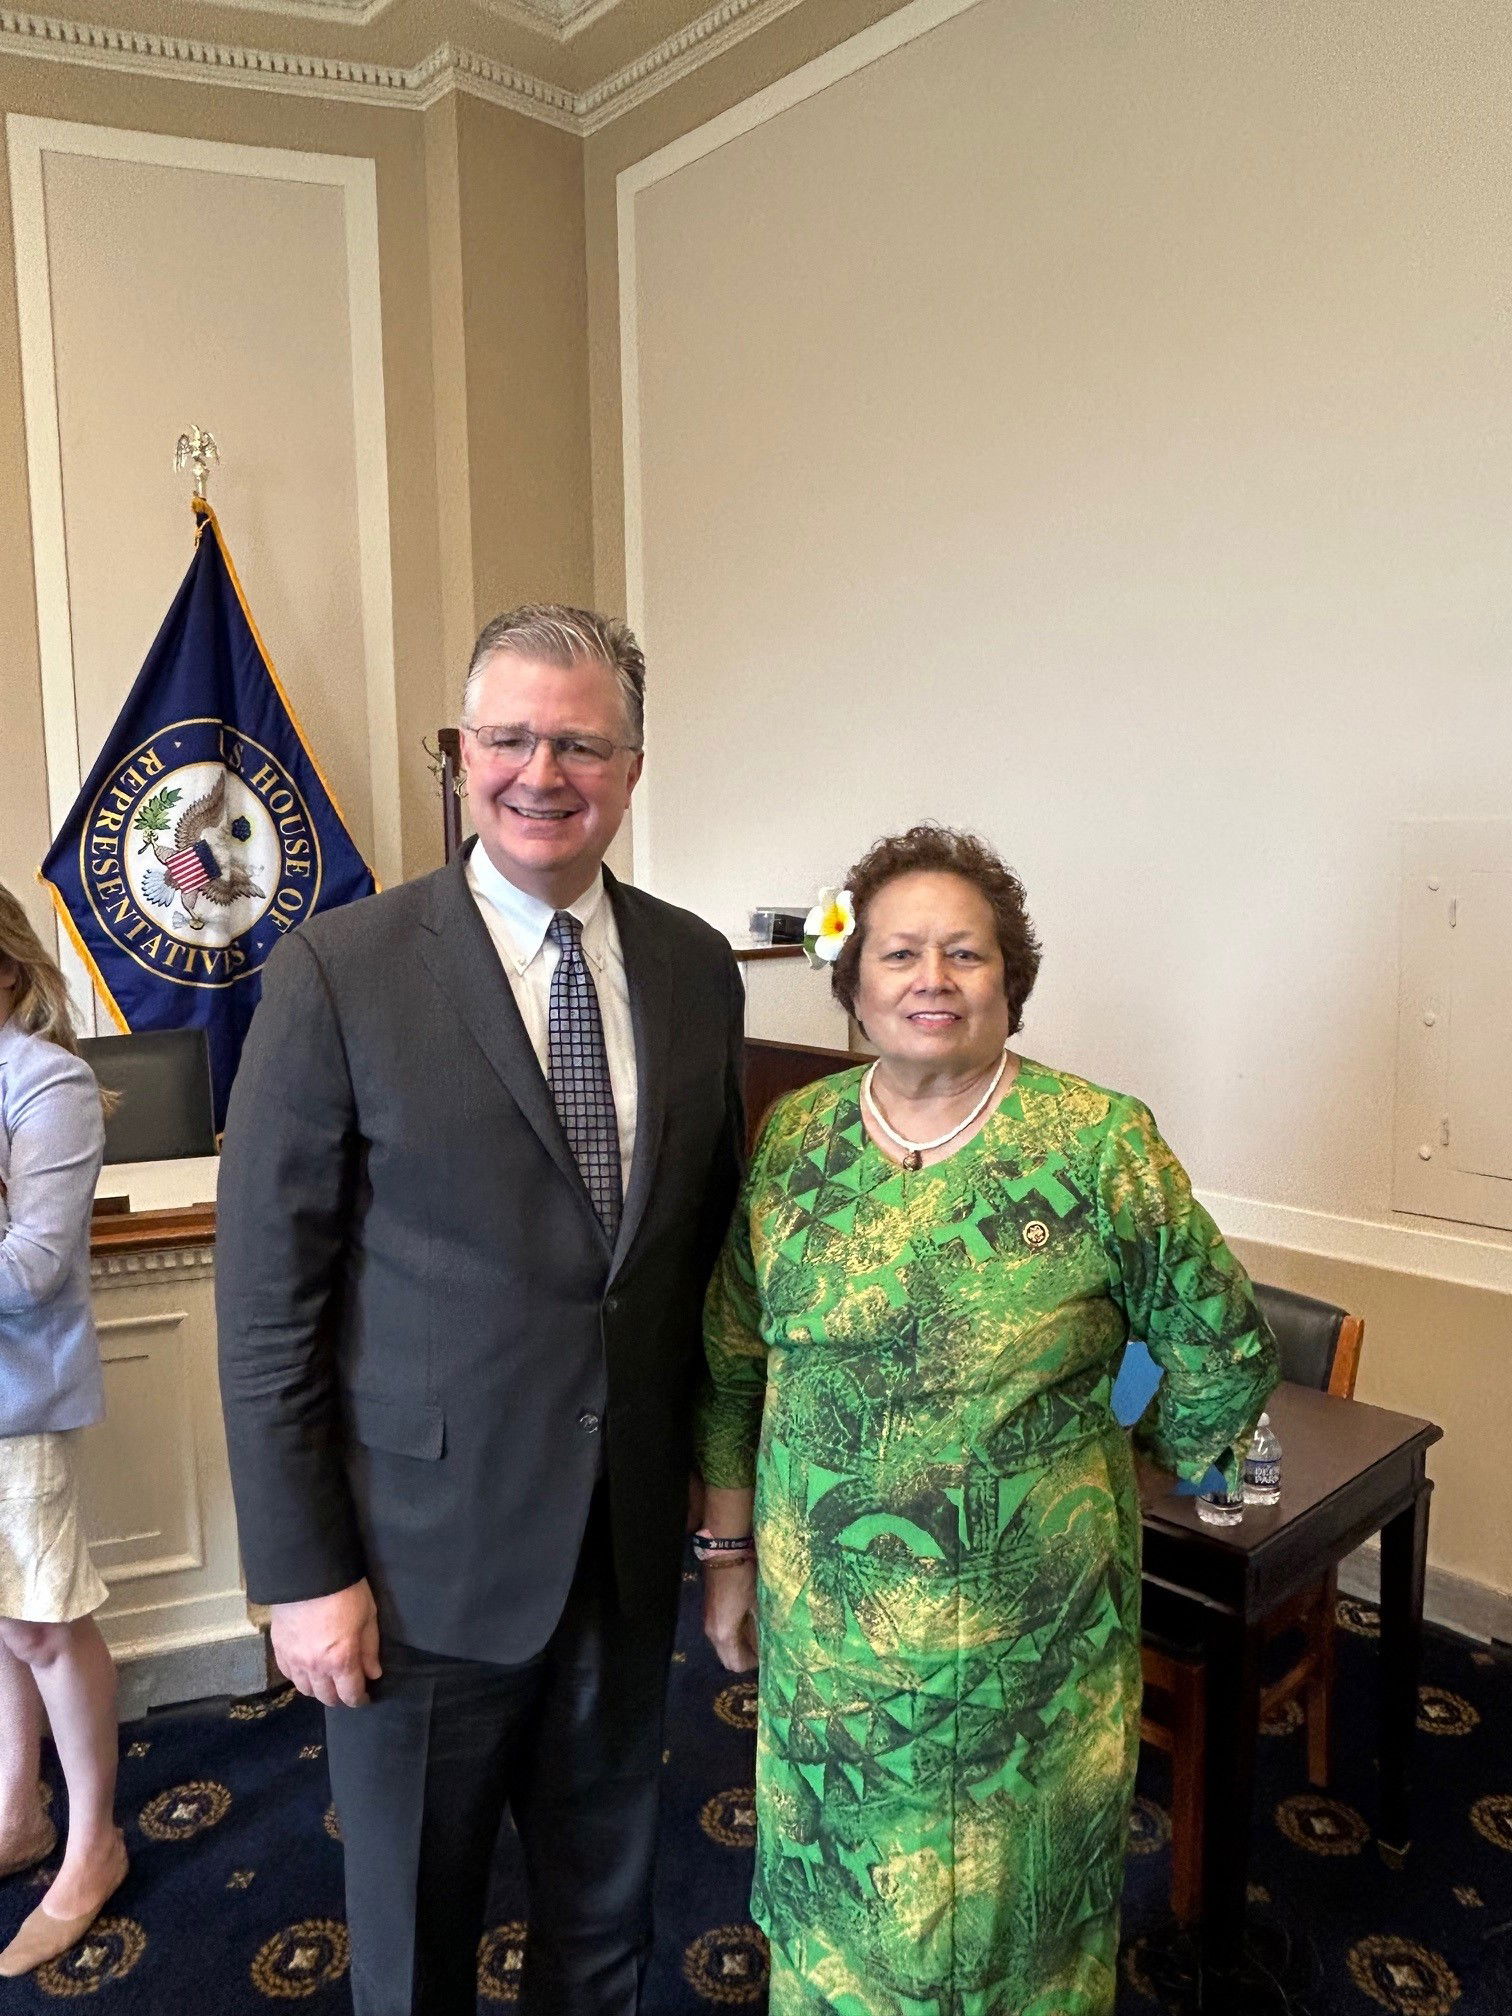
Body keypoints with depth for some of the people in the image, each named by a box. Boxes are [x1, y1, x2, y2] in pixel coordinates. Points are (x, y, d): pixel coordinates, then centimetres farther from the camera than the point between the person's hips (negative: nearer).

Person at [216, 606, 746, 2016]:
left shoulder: (696, 970, -1)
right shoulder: (339, 972, -14)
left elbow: (712, 1243, 6)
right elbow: (266, 1300, -11)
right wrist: (300, 1571, -10)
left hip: (629, 1548, 4)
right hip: (422, 1559, -3)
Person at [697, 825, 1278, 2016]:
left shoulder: (1103, 1144, -14)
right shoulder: (793, 1139, -4)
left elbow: (1226, 1356, -4)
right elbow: (735, 1369, 4)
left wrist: (1140, 1468, 5)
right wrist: (731, 1551, 7)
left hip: (1028, 1636, -2)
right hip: (826, 1623, 3)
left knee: (1012, 1898, 19)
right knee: (836, 1893, 22)